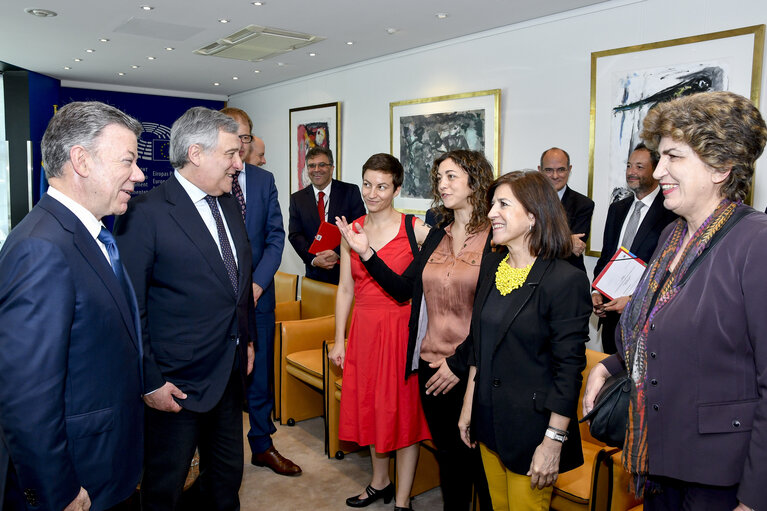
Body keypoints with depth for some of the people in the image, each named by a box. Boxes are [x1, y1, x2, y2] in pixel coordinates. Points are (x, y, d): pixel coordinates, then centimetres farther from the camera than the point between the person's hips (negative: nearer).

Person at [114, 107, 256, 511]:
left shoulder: (229, 204, 7)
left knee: (227, 476, 22)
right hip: (177, 383, -7)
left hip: (230, 371, 7)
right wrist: (150, 382, -15)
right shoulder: (145, 212, -17)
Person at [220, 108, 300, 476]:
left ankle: (262, 445, 30)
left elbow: (275, 236, 3)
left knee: (260, 373, 13)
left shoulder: (264, 179, 6)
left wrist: (258, 283, -9)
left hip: (257, 294, 3)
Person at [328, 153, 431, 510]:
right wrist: (339, 340, 8)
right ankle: (380, 482, 39)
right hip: (364, 329, 5)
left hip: (401, 328, -4)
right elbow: (346, 288, 8)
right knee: (370, 405, 17)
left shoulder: (414, 229, -8)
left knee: (403, 409, 5)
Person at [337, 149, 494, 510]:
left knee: (478, 458, 10)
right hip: (431, 365, 5)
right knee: (447, 453, 20)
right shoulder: (437, 235, 8)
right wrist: (365, 253, -2)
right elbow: (403, 289, 6)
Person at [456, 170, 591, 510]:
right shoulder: (491, 266, 3)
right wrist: (468, 405, 11)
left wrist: (553, 442, -15)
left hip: (531, 427, -6)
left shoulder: (566, 280, -18)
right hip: (489, 419, 6)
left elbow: (569, 369, -17)